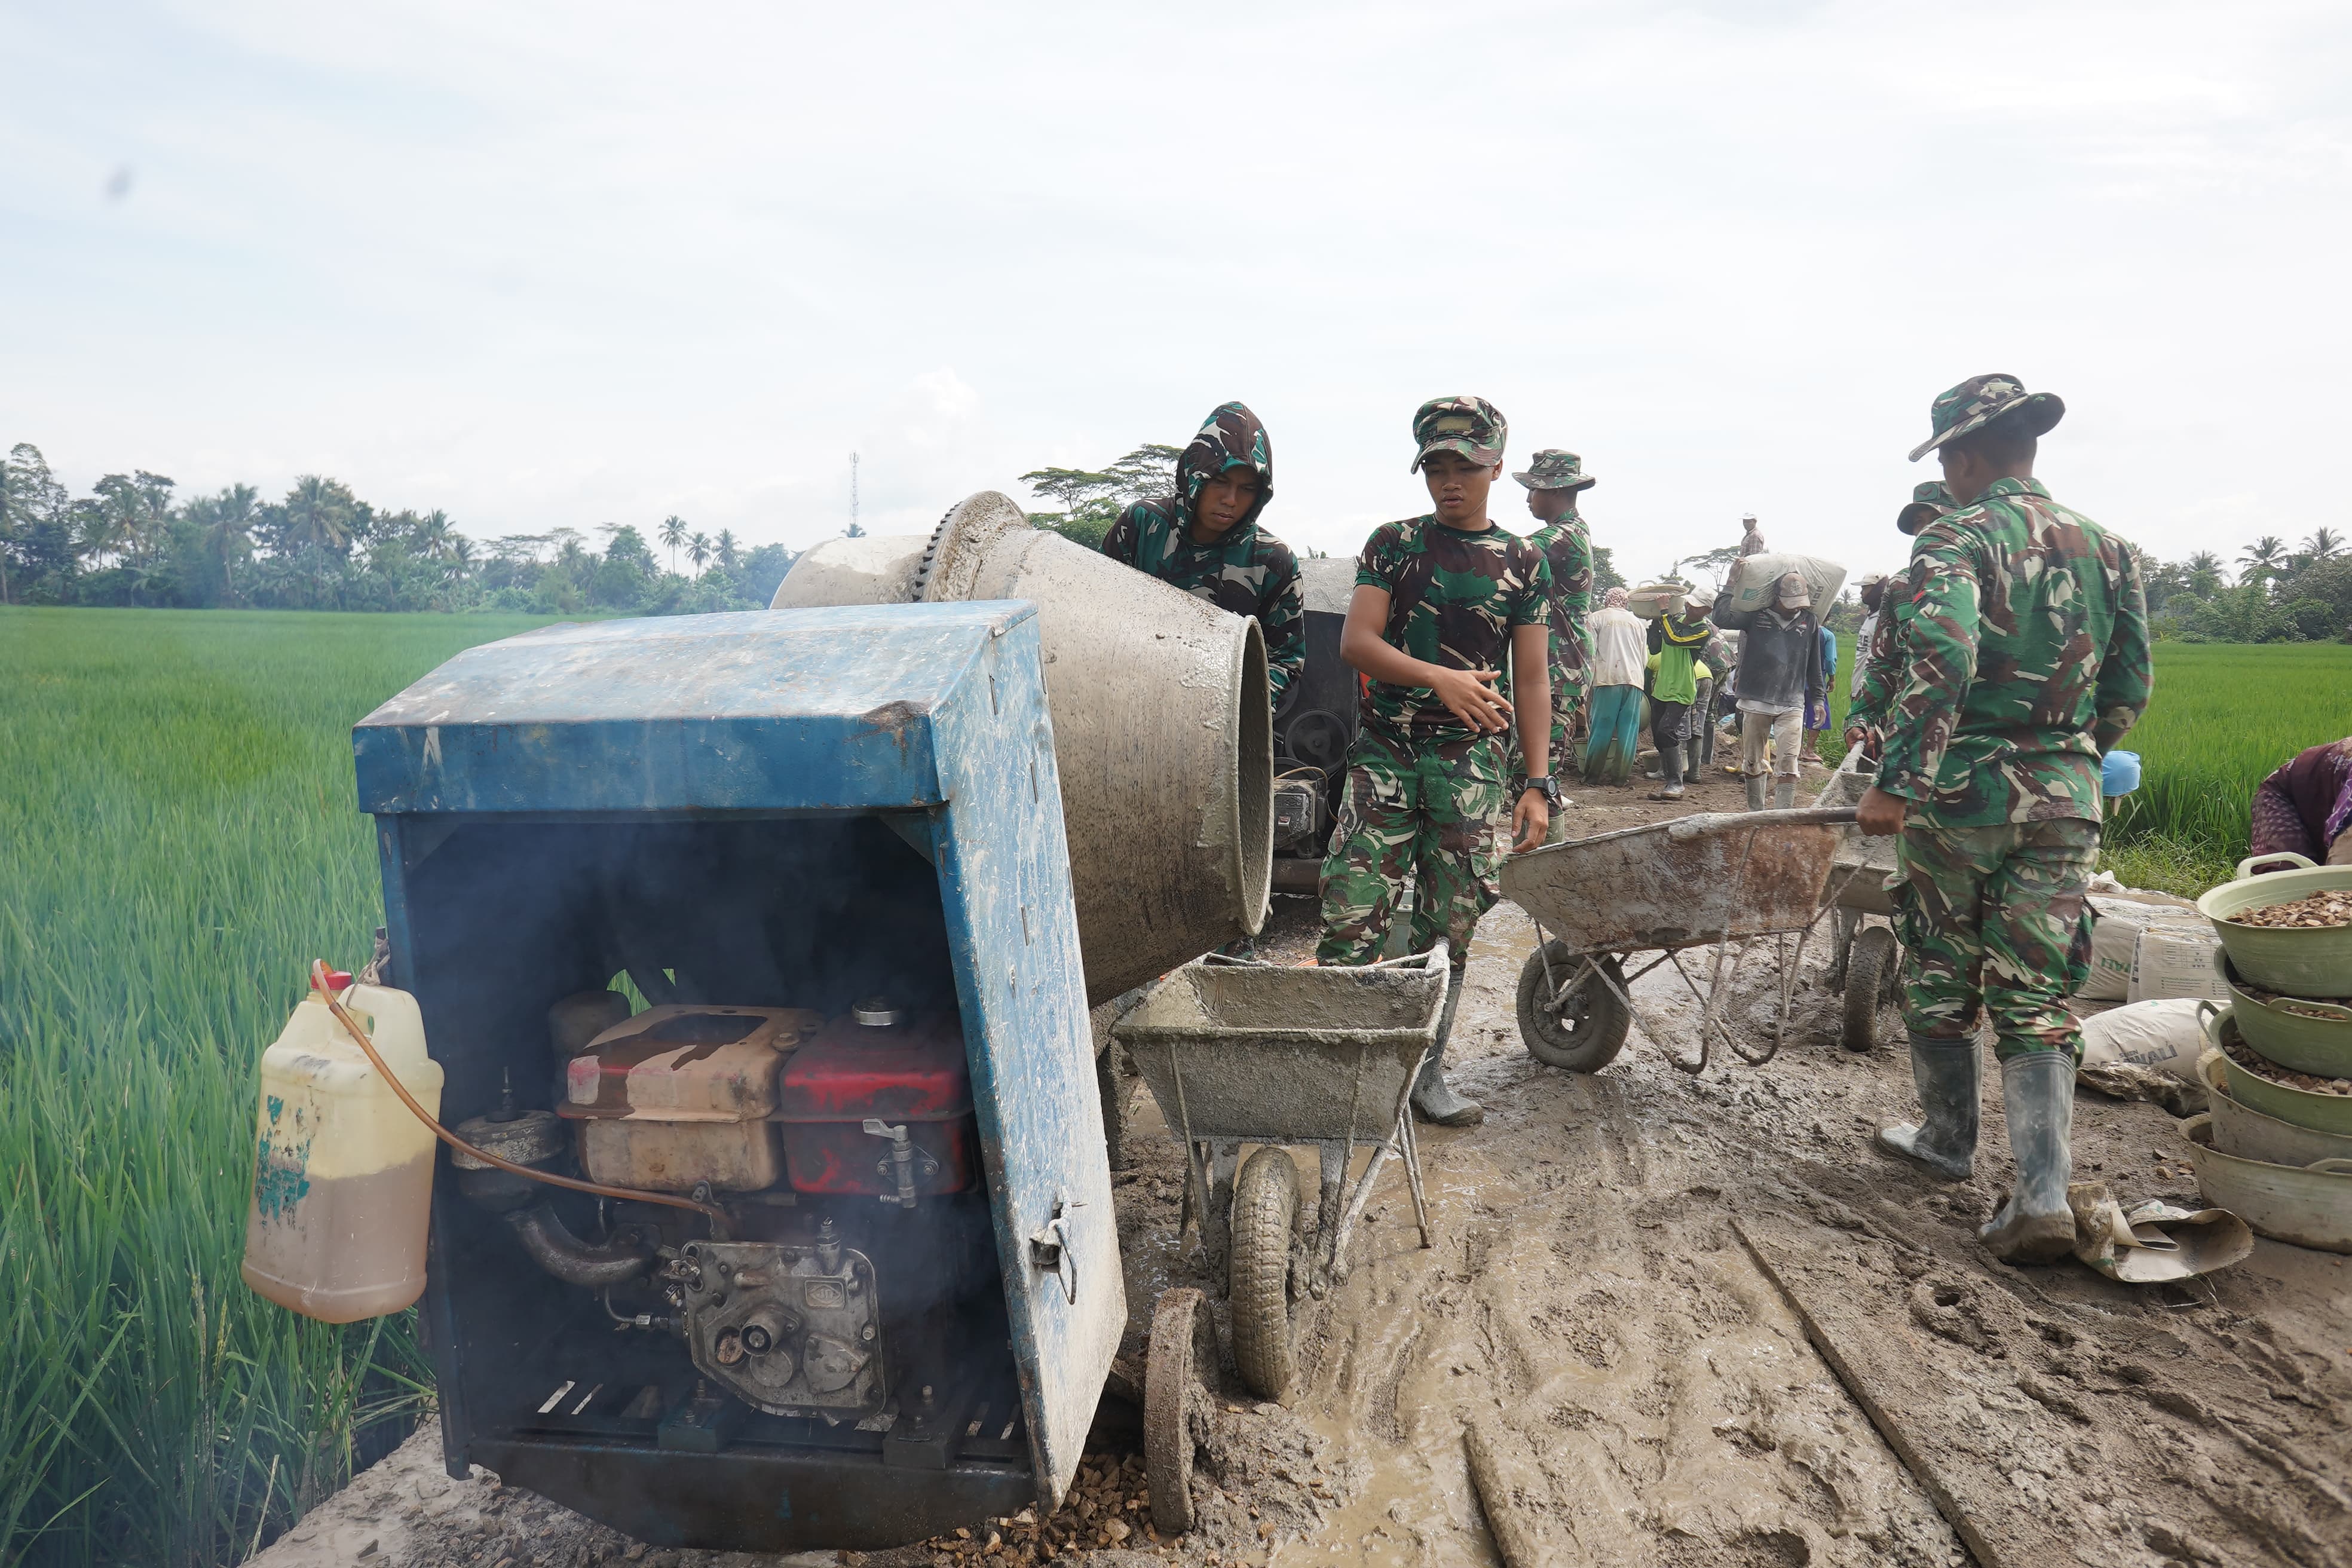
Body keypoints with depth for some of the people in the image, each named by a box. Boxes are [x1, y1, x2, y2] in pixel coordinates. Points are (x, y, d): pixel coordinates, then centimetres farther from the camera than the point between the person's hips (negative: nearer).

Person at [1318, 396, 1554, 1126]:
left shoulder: (1523, 563, 8)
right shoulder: (1393, 543, 4)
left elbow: (1532, 679, 8)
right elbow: (1355, 642, -6)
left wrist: (1537, 783, 2)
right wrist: (1440, 678, -21)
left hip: (1472, 765, 2)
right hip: (1385, 756, -1)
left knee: (1449, 930, 7)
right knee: (1352, 919, -7)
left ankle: (1426, 1071, 20)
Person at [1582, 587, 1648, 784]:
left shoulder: (1597, 618, 6)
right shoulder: (1636, 622, 18)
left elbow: (1590, 652, -1)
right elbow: (1645, 658, 20)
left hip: (1608, 679, -3)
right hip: (1634, 679, 3)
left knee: (1602, 727, -1)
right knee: (1628, 728, 3)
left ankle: (1593, 774, -1)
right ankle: (1620, 774, 1)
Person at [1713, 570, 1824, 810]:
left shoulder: (1809, 621, 7)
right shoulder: (1757, 616, 2)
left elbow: (1814, 665, 15)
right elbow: (1722, 618, -14)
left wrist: (1818, 699, 16)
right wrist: (1731, 585, -9)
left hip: (1792, 704, 0)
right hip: (1756, 702, 0)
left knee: (1788, 763, -12)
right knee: (1753, 762, 8)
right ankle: (1755, 812, 22)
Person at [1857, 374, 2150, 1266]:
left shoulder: (1958, 538, -9)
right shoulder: (2107, 547, 10)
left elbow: (1939, 660, -25)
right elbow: (2128, 689, 14)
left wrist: (1896, 783, -25)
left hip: (1962, 791, -4)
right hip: (2065, 801, 5)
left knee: (1940, 979, 14)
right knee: (2035, 998, 7)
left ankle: (1949, 1141, 30)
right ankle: (2043, 1193, -4)